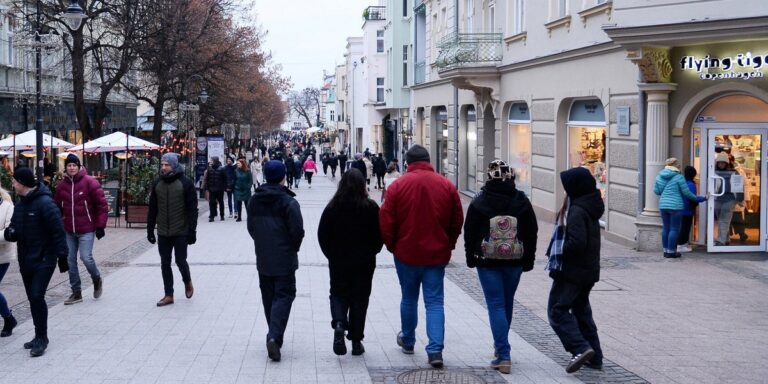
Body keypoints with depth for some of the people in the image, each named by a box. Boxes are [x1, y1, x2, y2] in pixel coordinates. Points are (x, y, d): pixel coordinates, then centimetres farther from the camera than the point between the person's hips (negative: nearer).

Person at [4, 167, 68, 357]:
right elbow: (15, 230, 16)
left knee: (37, 296, -14)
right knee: (33, 298, 12)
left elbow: (58, 231, -16)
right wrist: (9, 233, -8)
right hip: (26, 261, 8)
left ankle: (41, 338, -4)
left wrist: (62, 256, -17)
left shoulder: (45, 203, -16)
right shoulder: (20, 205, 10)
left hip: (44, 260, -8)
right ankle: (40, 337, 22)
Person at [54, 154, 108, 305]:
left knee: (86, 257, -12)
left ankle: (97, 280, 18)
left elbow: (102, 204, -8)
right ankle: (76, 293, 17)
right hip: (69, 230, 5)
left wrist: (100, 226, -10)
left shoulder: (89, 182, -8)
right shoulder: (62, 185, 6)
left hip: (86, 229, -5)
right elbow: (57, 206, 14)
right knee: (70, 261, 6)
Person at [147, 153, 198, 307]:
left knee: (180, 261, 0)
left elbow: (192, 209, -8)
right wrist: (150, 230, 8)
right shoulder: (158, 183, 6)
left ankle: (187, 281, 31)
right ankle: (168, 295, 15)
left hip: (181, 232, -4)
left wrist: (192, 231, -12)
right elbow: (153, 209, 10)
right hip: (163, 233, 4)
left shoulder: (185, 183, -7)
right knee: (165, 264, 6)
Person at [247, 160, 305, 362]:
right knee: (284, 295, -1)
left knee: (268, 296, 16)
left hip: (262, 258, 5)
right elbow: (297, 230, -16)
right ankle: (274, 336, -18)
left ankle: (275, 336, 24)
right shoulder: (288, 202, -15)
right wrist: (295, 247, 3)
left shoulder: (254, 200, 2)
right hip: (284, 259, -5)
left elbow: (250, 227, 9)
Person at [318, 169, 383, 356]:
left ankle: (339, 323, -14)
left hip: (338, 263, 0)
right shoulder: (371, 208, -8)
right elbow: (380, 235, -3)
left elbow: (322, 235, -1)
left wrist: (332, 255, 12)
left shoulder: (333, 207, -6)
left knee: (338, 295, 15)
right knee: (360, 299, 9)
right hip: (364, 263, 0)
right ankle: (356, 341, 11)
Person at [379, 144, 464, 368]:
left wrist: (392, 246, 9)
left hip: (406, 254, 0)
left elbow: (386, 222, -7)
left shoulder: (398, 186, -8)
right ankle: (435, 350, -8)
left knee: (409, 299, 17)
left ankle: (407, 341, 33)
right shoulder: (447, 186, -2)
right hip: (437, 255, 0)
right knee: (435, 302, 3)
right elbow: (458, 221, 3)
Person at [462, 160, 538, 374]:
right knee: (507, 303, 19)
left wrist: (471, 258, 8)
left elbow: (469, 233, -3)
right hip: (514, 261, 3)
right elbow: (532, 234, 3)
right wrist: (528, 260, 10)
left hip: (487, 262, -3)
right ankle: (501, 346, 36)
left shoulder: (479, 202, -7)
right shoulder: (522, 202, -1)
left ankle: (503, 356, -9)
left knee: (496, 305, -1)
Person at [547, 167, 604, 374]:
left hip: (572, 270, -9)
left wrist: (559, 250, -13)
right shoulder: (591, 206, 8)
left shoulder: (578, 211, -21)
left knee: (557, 310, -2)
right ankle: (594, 356, 20)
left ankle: (581, 348, -16)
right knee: (581, 310, 19)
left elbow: (577, 242, -28)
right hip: (589, 270, 9)